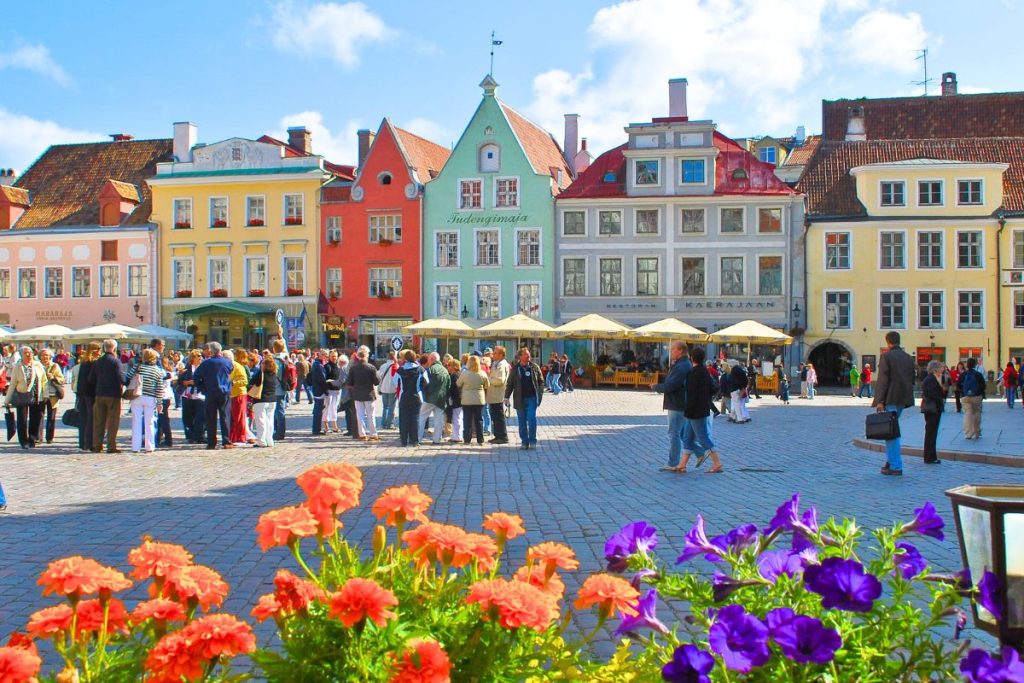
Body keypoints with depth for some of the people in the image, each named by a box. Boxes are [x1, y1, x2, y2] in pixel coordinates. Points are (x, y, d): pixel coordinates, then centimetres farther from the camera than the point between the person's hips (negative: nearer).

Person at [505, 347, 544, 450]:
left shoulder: (534, 367, 4)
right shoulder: (515, 369, 3)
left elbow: (541, 381, 8)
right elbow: (510, 384, 6)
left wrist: (540, 394, -1)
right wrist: (506, 396, 0)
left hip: (532, 398, -1)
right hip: (520, 399, 1)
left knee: (532, 419, -8)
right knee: (522, 421, 6)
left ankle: (532, 440, 5)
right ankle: (524, 441, 15)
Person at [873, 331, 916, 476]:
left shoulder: (886, 356, -10)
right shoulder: (909, 358, 11)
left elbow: (883, 380, -14)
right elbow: (912, 379, 14)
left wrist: (880, 401, -13)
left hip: (890, 399, -7)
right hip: (903, 399, 7)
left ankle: (895, 466, -4)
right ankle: (891, 460, 19)